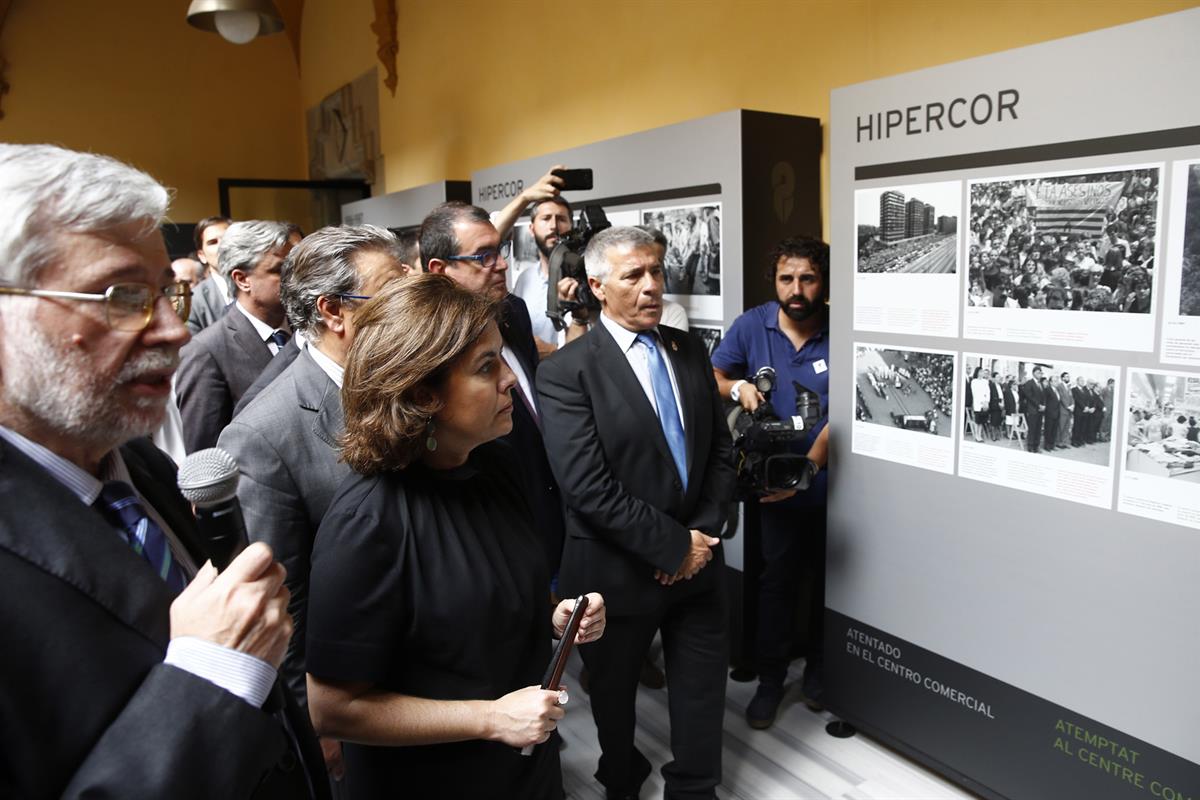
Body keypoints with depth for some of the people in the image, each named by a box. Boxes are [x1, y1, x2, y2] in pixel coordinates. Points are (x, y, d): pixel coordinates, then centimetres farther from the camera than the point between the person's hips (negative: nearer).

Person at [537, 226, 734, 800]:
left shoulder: (689, 349, 2)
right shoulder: (566, 371, -17)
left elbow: (720, 448, 5)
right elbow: (588, 487, -22)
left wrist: (703, 532, -7)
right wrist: (672, 545, -18)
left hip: (698, 553, 4)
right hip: (620, 568, -4)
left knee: (702, 686, 17)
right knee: (614, 687, 20)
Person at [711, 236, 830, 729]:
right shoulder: (752, 326, -8)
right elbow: (710, 378, 4)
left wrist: (807, 467, -27)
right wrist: (737, 387, -18)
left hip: (828, 482, 0)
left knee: (827, 577, 16)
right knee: (777, 579, 7)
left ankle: (818, 668, 37)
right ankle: (770, 678, 22)